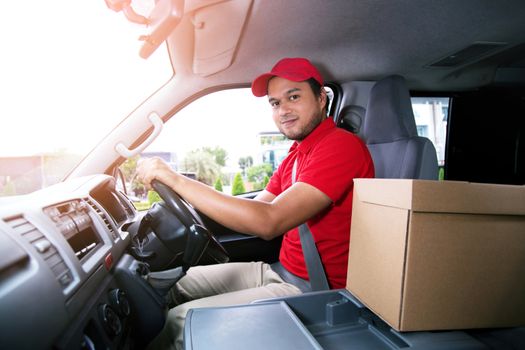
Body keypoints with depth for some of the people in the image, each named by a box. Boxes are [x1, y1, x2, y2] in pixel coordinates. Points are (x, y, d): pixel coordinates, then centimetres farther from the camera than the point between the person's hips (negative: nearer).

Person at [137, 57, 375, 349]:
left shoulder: (342, 145, -20)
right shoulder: (298, 153, 12)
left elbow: (269, 222, -30)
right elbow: (257, 207, 9)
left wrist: (176, 179, -26)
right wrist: (187, 196, -3)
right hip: (282, 271, 9)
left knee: (181, 321, -14)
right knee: (178, 284, 10)